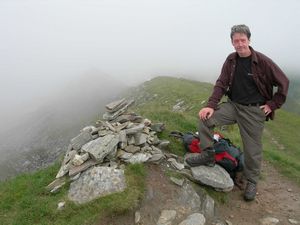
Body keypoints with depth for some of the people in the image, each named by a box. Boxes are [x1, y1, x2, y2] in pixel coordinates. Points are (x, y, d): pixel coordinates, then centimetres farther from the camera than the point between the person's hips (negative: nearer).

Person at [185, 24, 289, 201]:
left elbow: (283, 83, -4)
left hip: (254, 110, -3)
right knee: (206, 117, -16)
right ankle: (208, 154, -1)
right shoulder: (231, 60, 0)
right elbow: (221, 84, -3)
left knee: (253, 149, 4)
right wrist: (211, 105, -14)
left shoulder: (263, 61, -12)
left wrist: (273, 105, -5)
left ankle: (252, 181, 27)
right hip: (233, 105, 4)